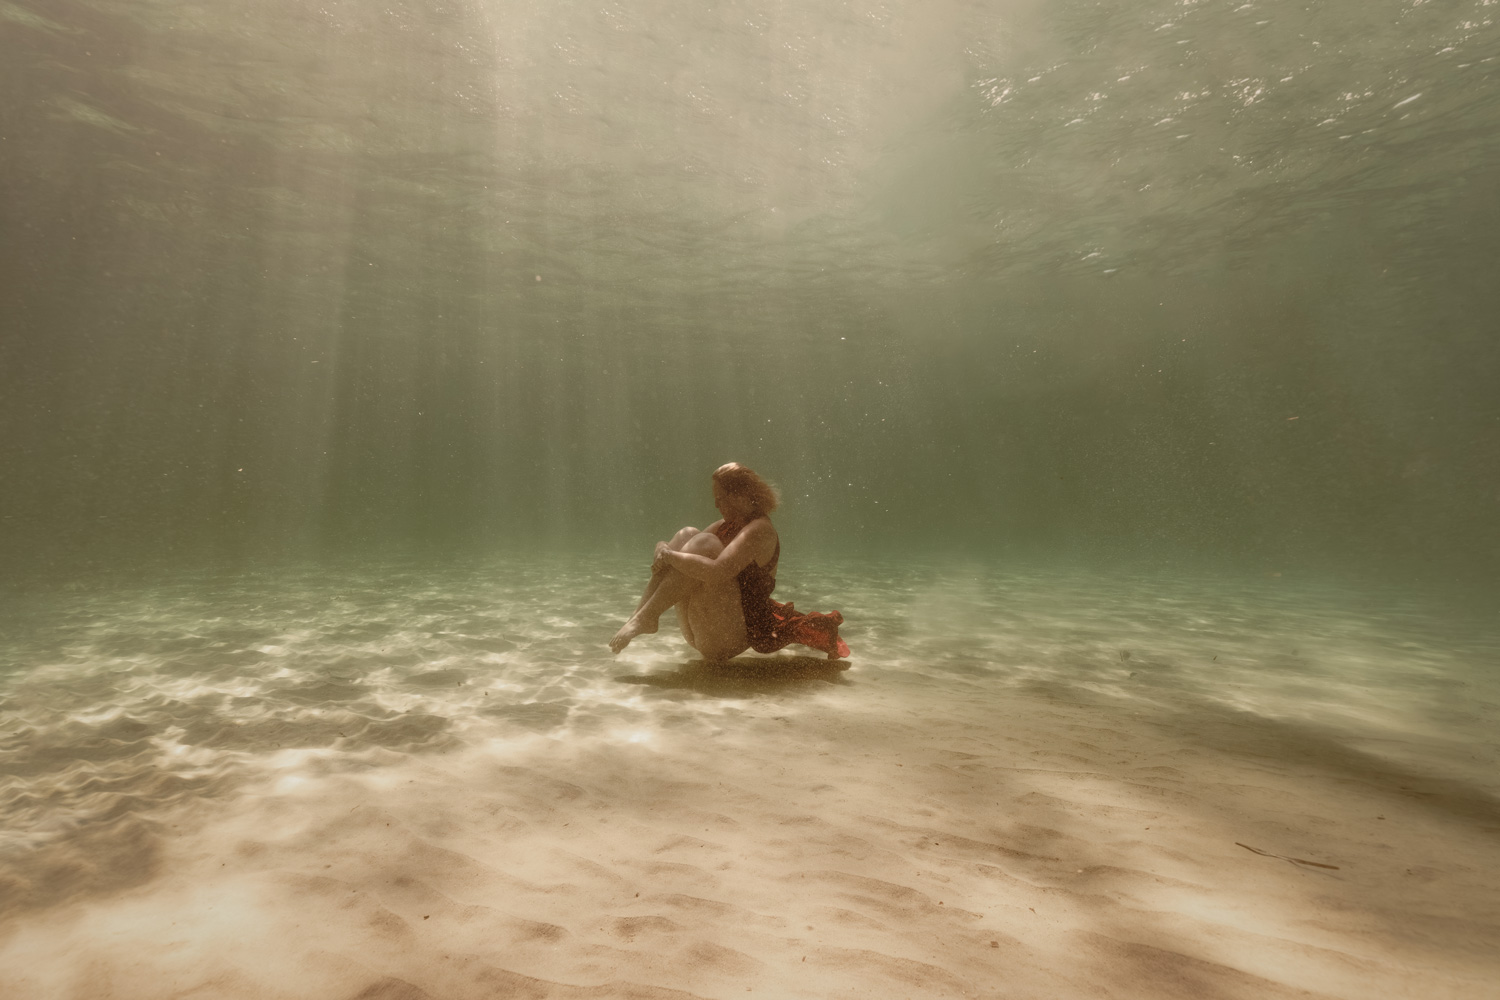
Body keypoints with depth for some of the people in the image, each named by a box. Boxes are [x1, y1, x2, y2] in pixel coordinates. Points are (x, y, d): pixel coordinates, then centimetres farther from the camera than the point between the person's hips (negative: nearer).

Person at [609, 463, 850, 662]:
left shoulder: (760, 529, -15)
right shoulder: (725, 525, 12)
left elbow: (717, 572, -33)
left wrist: (669, 555, -22)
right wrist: (663, 548, -13)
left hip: (727, 639, -9)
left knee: (705, 544, -23)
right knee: (687, 535, -2)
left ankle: (645, 618, -21)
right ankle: (639, 616, -13)